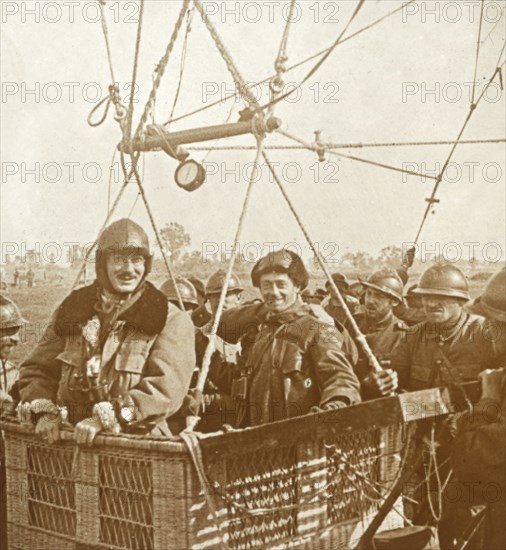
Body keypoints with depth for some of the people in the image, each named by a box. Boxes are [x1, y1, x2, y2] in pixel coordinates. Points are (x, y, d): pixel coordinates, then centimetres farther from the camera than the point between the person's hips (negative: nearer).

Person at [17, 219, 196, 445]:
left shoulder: (171, 321, 2)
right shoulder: (73, 311, 14)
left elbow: (166, 387, -11)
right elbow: (37, 369, 21)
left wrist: (106, 418, -19)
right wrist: (44, 410, 2)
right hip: (77, 443, 3)